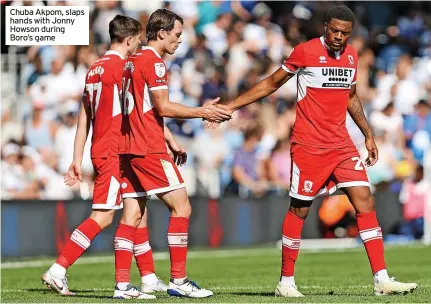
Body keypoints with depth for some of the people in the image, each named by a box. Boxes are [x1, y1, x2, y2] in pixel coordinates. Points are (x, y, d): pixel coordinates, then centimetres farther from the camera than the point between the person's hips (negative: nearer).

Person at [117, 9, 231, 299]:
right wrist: (202, 112, -7)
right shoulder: (153, 62, -10)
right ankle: (178, 280, -8)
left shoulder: (132, 61, 19)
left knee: (132, 216, 6)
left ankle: (122, 284, 2)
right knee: (181, 206, -6)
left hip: (129, 148, 9)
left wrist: (169, 141, 25)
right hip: (149, 149, -9)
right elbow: (163, 107, -14)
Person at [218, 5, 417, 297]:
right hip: (308, 146, -5)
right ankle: (286, 282, 13)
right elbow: (271, 83, 2)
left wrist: (368, 135, 21)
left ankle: (382, 279, -6)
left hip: (341, 144, 5)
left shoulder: (352, 56, 8)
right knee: (299, 209, 1)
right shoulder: (305, 52, -8)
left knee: (365, 201, -5)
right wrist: (231, 106, 0)